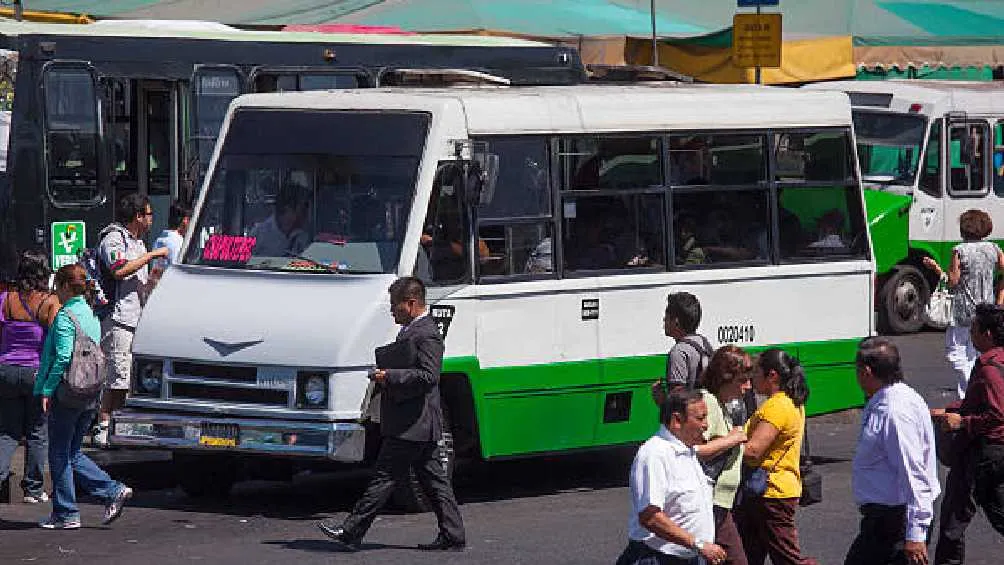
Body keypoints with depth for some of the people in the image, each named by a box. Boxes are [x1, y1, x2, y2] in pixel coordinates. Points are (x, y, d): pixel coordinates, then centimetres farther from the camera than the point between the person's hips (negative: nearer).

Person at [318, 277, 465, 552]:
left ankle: (351, 533, -5)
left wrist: (390, 376, -20)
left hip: (412, 427, -11)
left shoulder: (426, 335, -15)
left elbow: (428, 376, -24)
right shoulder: (411, 330, 17)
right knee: (434, 481, 10)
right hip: (422, 426, 11)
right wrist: (386, 376, 11)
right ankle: (452, 536, 11)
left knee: (385, 478, -7)